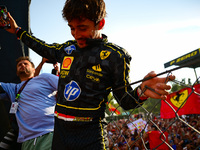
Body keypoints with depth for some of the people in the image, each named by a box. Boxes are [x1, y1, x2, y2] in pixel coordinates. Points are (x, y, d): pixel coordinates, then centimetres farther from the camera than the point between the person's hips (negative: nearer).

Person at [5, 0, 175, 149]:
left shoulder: (115, 56, -8)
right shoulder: (67, 48, 7)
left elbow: (125, 101, -5)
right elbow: (45, 49, 29)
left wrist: (140, 92, -27)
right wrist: (17, 31, 33)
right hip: (60, 131, 5)